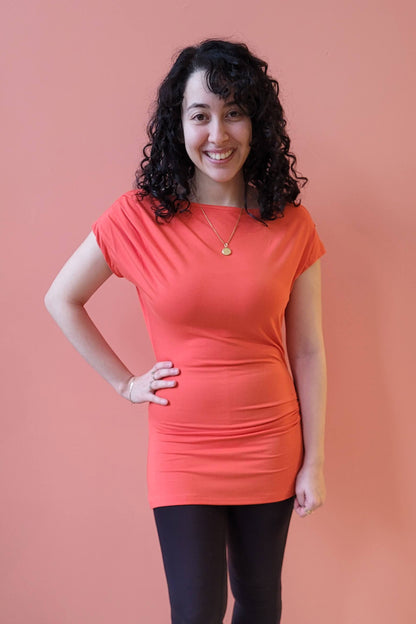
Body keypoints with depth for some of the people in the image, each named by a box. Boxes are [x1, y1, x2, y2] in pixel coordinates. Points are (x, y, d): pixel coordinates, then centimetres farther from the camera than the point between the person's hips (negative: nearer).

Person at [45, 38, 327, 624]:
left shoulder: (292, 225, -4)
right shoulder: (138, 217, -9)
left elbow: (307, 351, 0)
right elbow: (61, 299, 4)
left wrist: (315, 461, 2)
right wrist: (125, 382, 0)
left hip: (270, 447, 2)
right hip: (182, 450, -1)